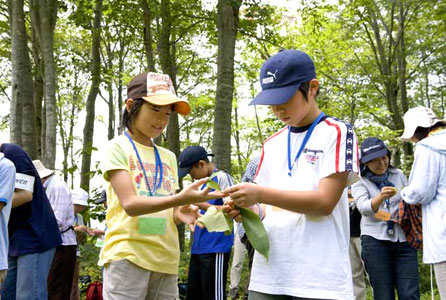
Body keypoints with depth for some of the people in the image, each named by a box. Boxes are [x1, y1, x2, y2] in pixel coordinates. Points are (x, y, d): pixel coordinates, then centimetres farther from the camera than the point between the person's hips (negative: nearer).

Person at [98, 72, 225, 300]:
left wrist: (179, 214, -7)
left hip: (166, 260, 5)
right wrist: (180, 199, -27)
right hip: (127, 256, -5)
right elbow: (130, 204, -15)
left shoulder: (169, 157, 15)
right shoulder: (117, 147, -2)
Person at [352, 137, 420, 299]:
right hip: (376, 240, -2)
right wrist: (381, 197, -34)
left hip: (403, 239, 3)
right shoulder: (359, 181, 1)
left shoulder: (398, 175, 12)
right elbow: (363, 208, -17)